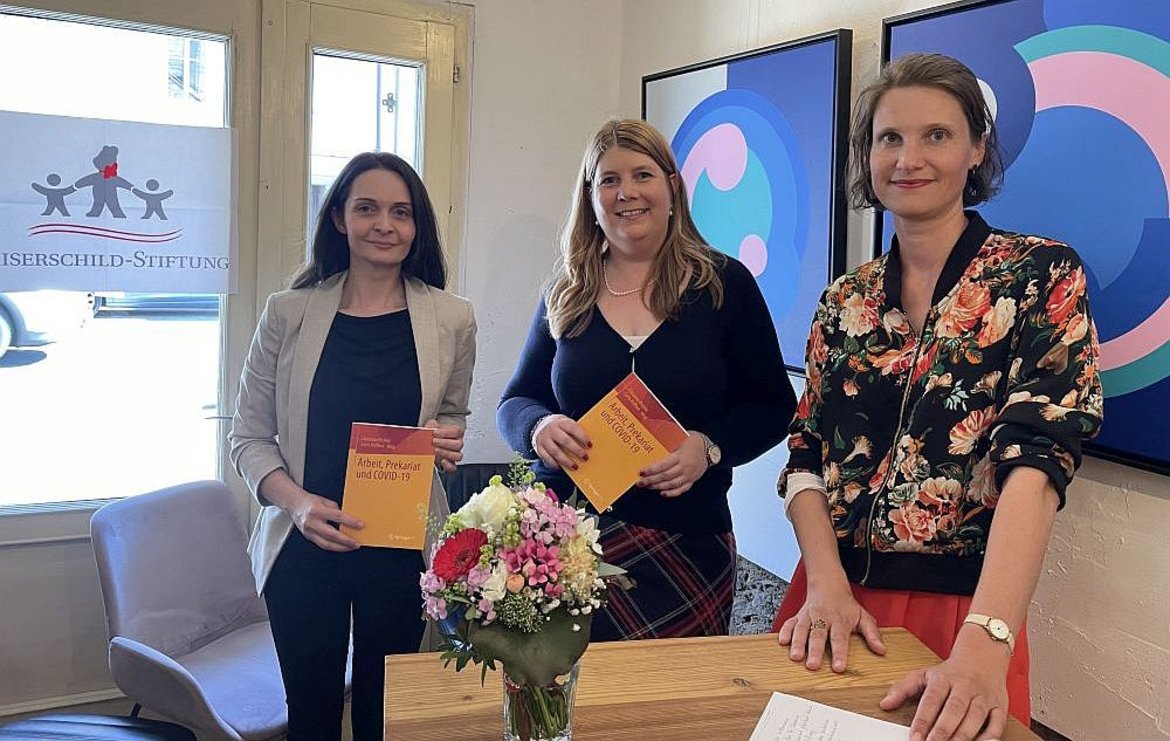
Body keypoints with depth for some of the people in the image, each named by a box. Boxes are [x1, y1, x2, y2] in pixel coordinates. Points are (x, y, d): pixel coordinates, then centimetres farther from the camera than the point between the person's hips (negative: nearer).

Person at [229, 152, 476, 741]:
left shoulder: (450, 319, -1)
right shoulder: (289, 314, -4)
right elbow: (249, 436, 0)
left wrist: (446, 443, -9)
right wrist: (296, 501, -17)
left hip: (402, 550, 1)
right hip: (303, 546, 0)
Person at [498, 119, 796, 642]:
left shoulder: (724, 284, 0)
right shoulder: (567, 295, 8)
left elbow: (773, 407, 2)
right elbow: (515, 401, 12)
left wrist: (710, 447, -16)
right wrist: (538, 426, -11)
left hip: (684, 546, -1)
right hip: (565, 535, 2)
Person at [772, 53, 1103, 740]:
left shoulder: (1041, 276, -8)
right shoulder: (844, 301, 5)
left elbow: (1037, 458, -20)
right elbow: (807, 456, 2)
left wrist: (982, 646, -32)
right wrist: (827, 586, -17)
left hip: (959, 609, -3)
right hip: (837, 605, 4)